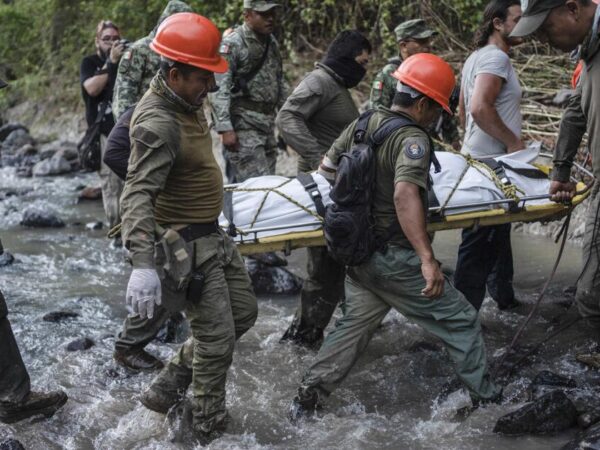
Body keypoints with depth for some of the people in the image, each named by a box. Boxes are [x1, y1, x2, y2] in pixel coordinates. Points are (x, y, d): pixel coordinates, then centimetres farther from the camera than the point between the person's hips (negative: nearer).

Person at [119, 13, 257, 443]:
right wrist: (143, 263, -47)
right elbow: (138, 195, -36)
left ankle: (168, 386, 26)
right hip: (186, 245, -10)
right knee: (217, 339, -2)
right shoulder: (158, 124, -27)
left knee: (243, 314, 17)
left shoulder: (186, 99, 3)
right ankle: (211, 428, 17)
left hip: (213, 234, 10)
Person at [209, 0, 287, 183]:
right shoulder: (232, 44, -10)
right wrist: (225, 128, -23)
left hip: (267, 124, 8)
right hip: (243, 126, -8)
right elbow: (219, 89, -16)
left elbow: (280, 83, 23)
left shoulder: (272, 43, 14)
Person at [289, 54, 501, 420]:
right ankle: (486, 397, 18)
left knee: (356, 322, 19)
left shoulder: (362, 124, 3)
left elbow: (327, 166, 15)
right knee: (461, 320, 7)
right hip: (394, 259, -8)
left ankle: (309, 396, 18)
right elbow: (405, 195, -35)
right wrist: (428, 259, -39)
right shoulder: (413, 139, -20)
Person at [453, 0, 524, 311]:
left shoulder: (478, 56, 17)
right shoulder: (496, 57, -16)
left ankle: (503, 294, 32)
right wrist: (513, 141, -19)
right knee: (481, 240, -6)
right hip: (491, 164, -10)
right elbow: (480, 108, -28)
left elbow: (464, 111, 23)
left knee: (496, 234, 20)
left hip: (480, 158, 10)